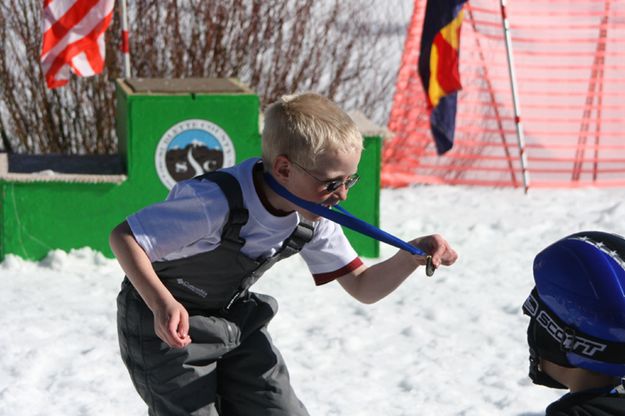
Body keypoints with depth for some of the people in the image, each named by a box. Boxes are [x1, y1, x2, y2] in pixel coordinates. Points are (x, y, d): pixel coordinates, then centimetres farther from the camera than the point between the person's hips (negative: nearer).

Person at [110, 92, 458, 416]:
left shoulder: (312, 220, -11)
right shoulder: (218, 203, -35)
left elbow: (362, 286, -4)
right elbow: (124, 236, -31)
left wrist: (411, 257, -23)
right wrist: (163, 304, -46)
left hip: (236, 322, 7)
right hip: (169, 331, -7)